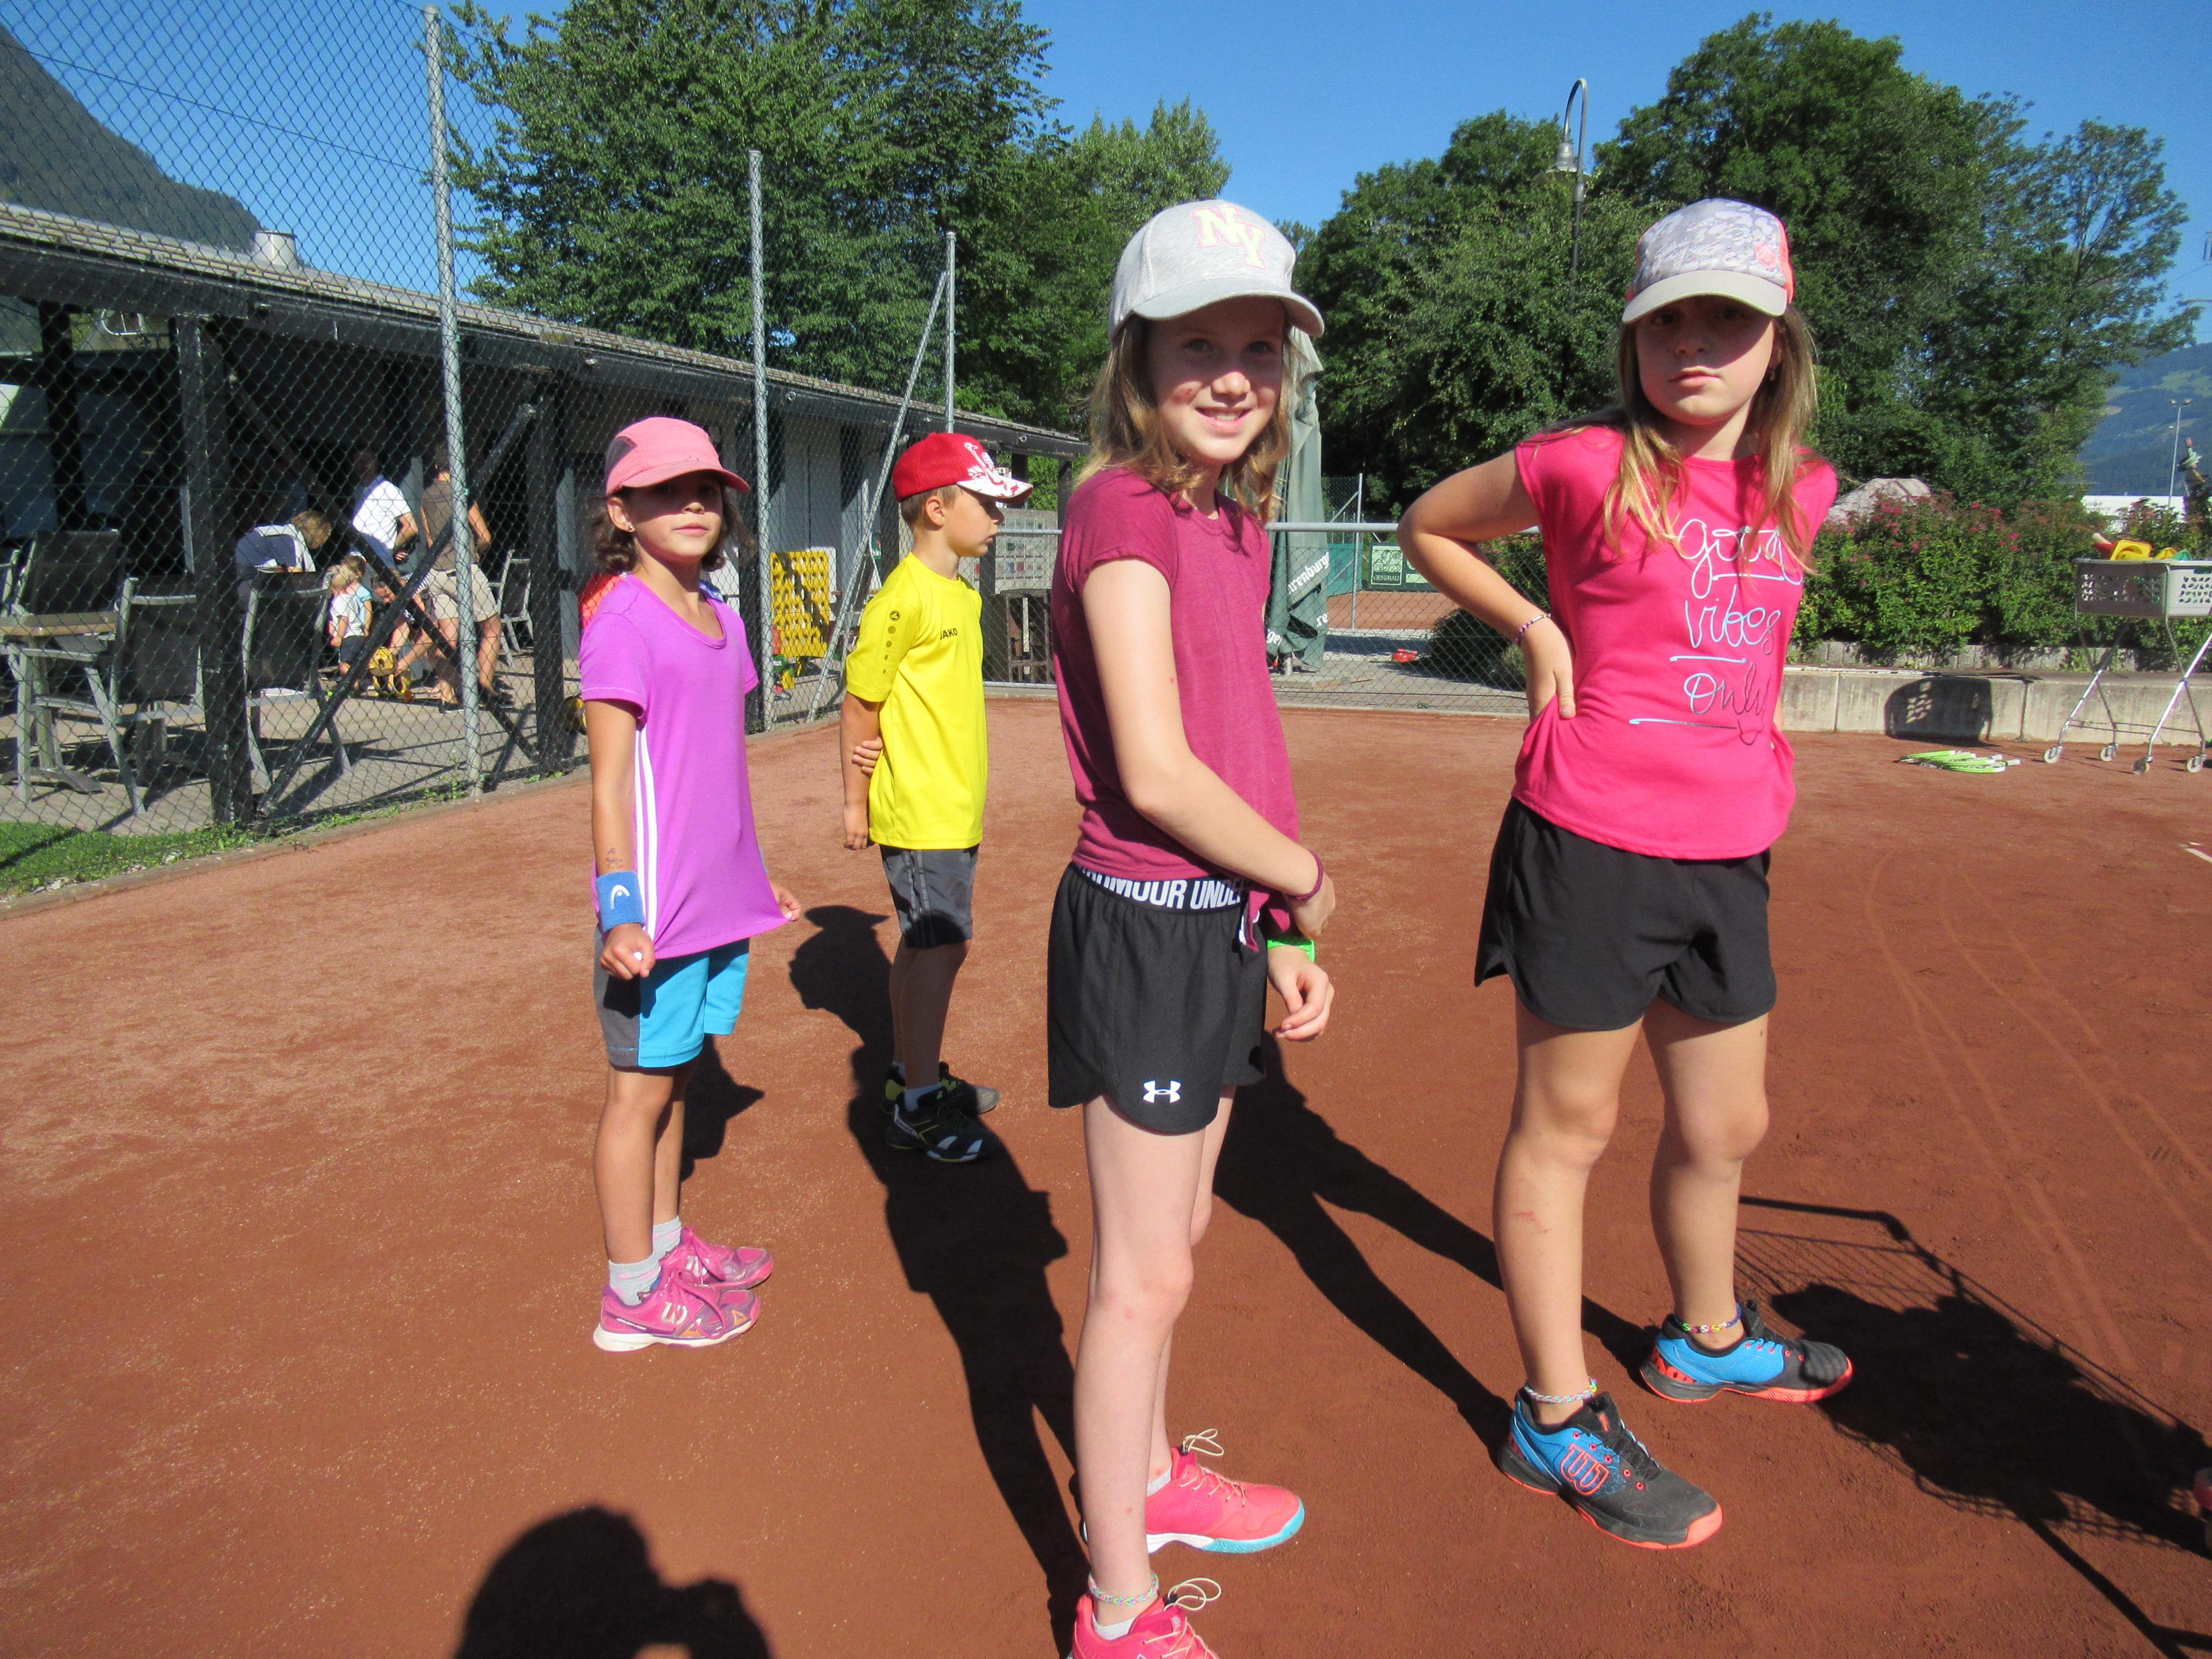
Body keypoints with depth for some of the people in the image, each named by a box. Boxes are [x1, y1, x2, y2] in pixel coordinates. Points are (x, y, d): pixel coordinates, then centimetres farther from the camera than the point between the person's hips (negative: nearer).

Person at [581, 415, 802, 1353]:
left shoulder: (722, 619, 11)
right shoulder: (623, 620, -12)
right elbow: (610, 780, -16)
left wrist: (754, 877, 22)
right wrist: (620, 906, -22)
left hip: (722, 900, 8)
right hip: (659, 908, -8)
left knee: (676, 1074, 19)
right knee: (640, 1087, 4)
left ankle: (667, 1244, 35)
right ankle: (632, 1293, 17)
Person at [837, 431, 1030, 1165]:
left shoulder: (964, 594, 11)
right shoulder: (904, 597, -15)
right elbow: (861, 703, -12)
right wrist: (856, 800, -8)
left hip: (956, 808, 9)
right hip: (919, 810, -9)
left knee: (927, 944, 16)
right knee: (939, 946, -5)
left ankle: (911, 1076, 30)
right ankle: (917, 1105, 7)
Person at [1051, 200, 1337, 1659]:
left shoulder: (1235, 518, 11)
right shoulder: (1124, 508, -16)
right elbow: (1159, 772, -23)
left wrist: (1284, 937, 9)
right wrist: (1308, 878, -9)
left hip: (1222, 922, 9)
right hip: (1144, 927, -9)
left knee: (1176, 1231, 24)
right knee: (1144, 1274, 3)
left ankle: (1150, 1479, 47)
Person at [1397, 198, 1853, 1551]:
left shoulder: (1801, 487, 8)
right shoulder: (1587, 469, -8)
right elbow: (1431, 528, 7)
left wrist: (1753, 775, 15)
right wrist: (1539, 634, -3)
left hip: (1729, 855, 6)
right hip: (1591, 844, -6)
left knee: (1728, 1125, 20)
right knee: (1567, 1129, 6)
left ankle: (1708, 1339, 47)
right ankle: (1559, 1419, 21)